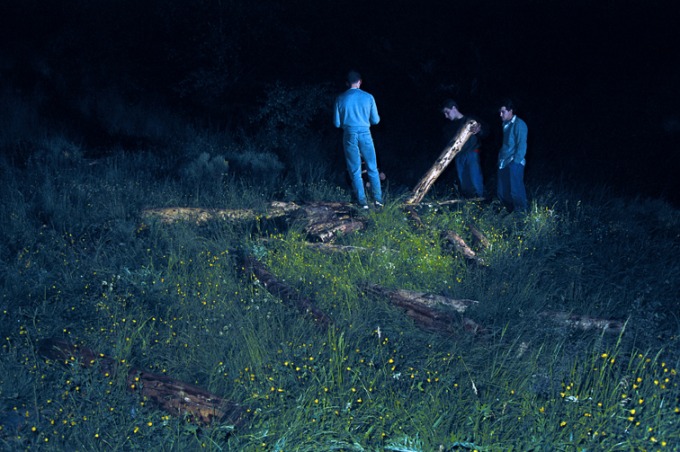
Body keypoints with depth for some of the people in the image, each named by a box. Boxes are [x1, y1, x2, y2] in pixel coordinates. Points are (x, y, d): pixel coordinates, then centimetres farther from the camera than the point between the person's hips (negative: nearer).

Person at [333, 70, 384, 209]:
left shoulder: (341, 99, -1)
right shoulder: (368, 97, -2)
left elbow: (337, 123, 2)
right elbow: (375, 120, 3)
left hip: (349, 135, 0)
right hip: (365, 134, 0)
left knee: (355, 171, 6)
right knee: (372, 168, 10)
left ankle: (362, 201, 7)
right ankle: (378, 199, 8)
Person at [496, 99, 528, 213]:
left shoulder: (519, 124, -10)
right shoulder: (505, 124, 15)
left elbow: (522, 145, -14)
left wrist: (515, 161, -17)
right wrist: (500, 158, 13)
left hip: (514, 163, -9)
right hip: (503, 163, 9)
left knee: (515, 191, -8)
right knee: (502, 192, 10)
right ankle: (511, 211, 21)